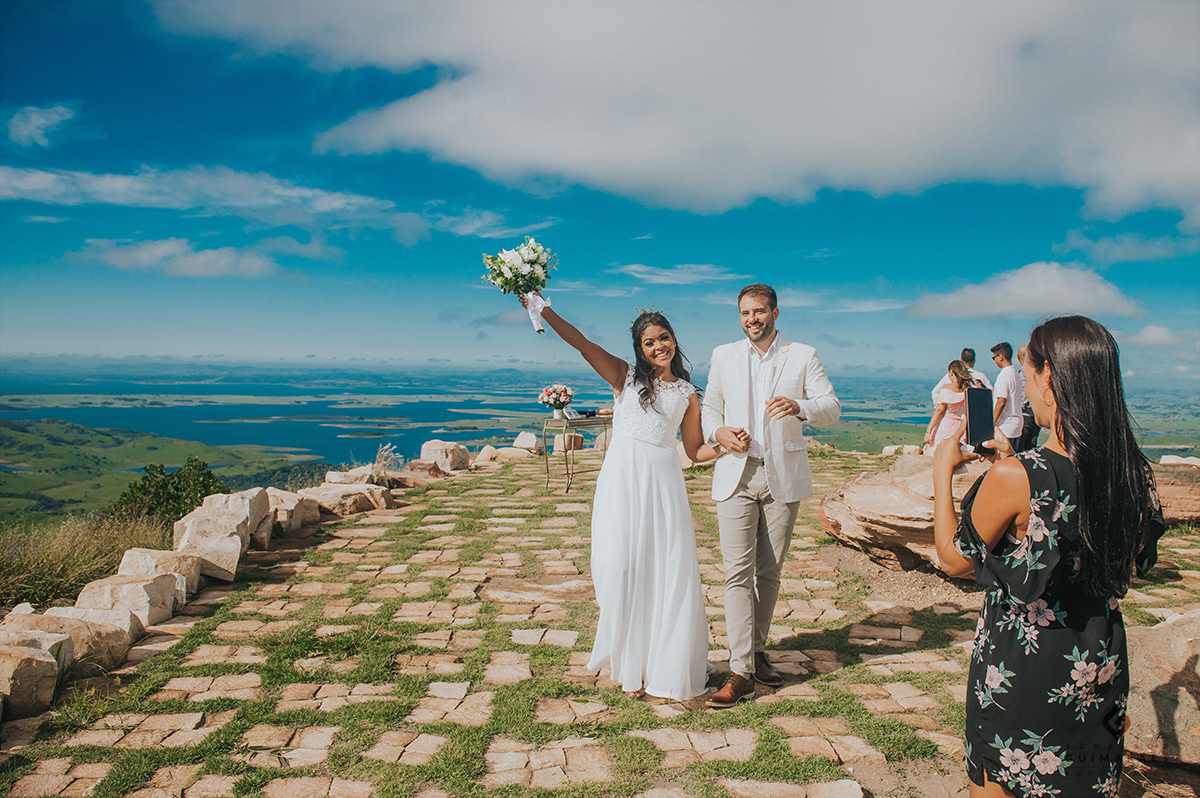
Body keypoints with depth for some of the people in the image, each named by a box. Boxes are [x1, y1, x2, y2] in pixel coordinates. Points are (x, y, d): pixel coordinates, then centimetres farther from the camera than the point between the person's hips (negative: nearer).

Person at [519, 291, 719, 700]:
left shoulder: (686, 393, 13)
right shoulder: (625, 375, 7)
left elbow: (696, 450, 15)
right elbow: (582, 344, -3)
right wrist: (544, 310, -12)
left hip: (663, 482, 2)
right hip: (622, 478, -1)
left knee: (672, 570, -1)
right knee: (622, 566, -2)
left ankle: (668, 665, 16)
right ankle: (630, 662, 16)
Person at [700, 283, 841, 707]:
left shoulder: (803, 356, 5)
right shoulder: (723, 356, 11)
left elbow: (832, 408, -2)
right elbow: (709, 409, 16)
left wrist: (799, 407, -24)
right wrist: (720, 432, -7)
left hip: (783, 477, 0)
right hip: (736, 476, 0)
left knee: (769, 572, 8)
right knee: (737, 572, -8)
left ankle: (756, 651, 24)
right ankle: (741, 670, -6)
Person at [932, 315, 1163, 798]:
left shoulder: (1014, 478, -27)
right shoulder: (1136, 476, -9)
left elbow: (954, 559, -11)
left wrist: (942, 471, -1)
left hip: (1019, 664, -5)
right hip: (1102, 663, 6)